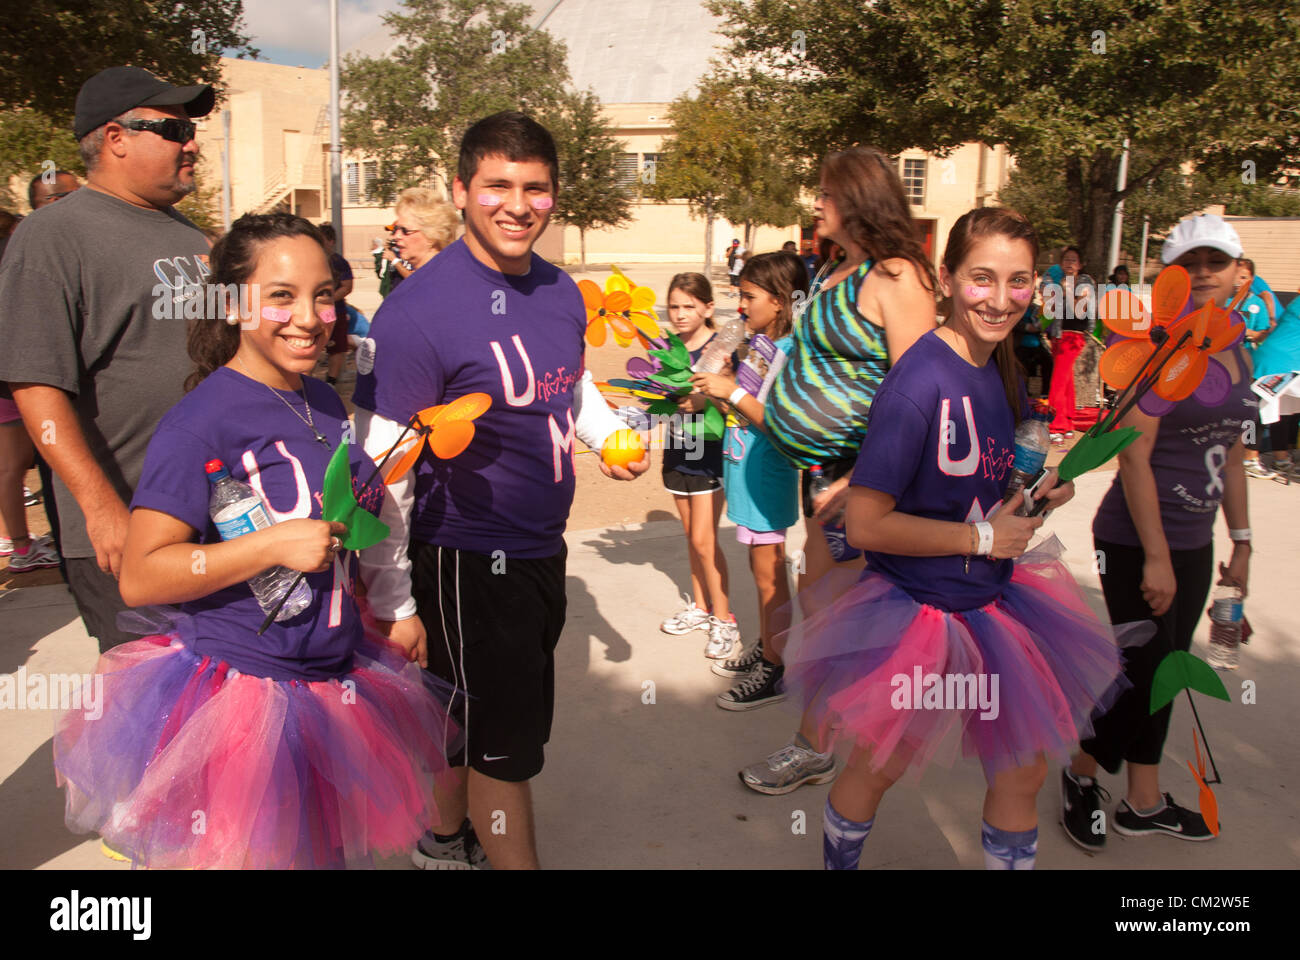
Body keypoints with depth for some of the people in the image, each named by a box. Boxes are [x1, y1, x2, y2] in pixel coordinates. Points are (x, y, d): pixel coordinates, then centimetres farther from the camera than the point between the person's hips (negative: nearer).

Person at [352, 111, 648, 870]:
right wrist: (391, 603, -16)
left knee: (474, 717, 25)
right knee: (505, 744, 6)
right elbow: (383, 469, -19)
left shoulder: (562, 292, 1)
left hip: (543, 552, 8)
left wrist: (611, 437, -1)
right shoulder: (419, 309, -21)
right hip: (466, 562, -7)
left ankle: (446, 839, 49)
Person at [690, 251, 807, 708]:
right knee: (761, 568, 20)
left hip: (766, 479, -9)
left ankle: (773, 673, 15)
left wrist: (732, 392, -23)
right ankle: (763, 649, 35)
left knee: (768, 574, 2)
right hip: (745, 473, 9)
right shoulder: (757, 342, 6)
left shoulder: (791, 352, -20)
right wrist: (712, 386, 3)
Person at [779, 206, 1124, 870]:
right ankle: (839, 863, 42)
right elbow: (865, 524, -27)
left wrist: (1045, 487, -2)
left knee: (1024, 771, 16)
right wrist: (982, 537, -18)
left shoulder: (1004, 371, 1)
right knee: (878, 769, 15)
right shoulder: (919, 383, -25)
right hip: (915, 611, -7)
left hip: (994, 602, 7)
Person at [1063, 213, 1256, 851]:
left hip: (1193, 542, 8)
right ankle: (1082, 774, 24)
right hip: (1138, 542, -8)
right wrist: (1156, 557, -21)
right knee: (1145, 675, -2)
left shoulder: (1236, 355, 10)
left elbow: (1230, 454, 18)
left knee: (1162, 674, 15)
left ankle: (1143, 804, 29)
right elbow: (1134, 456, -19)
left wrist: (1240, 540, 15)